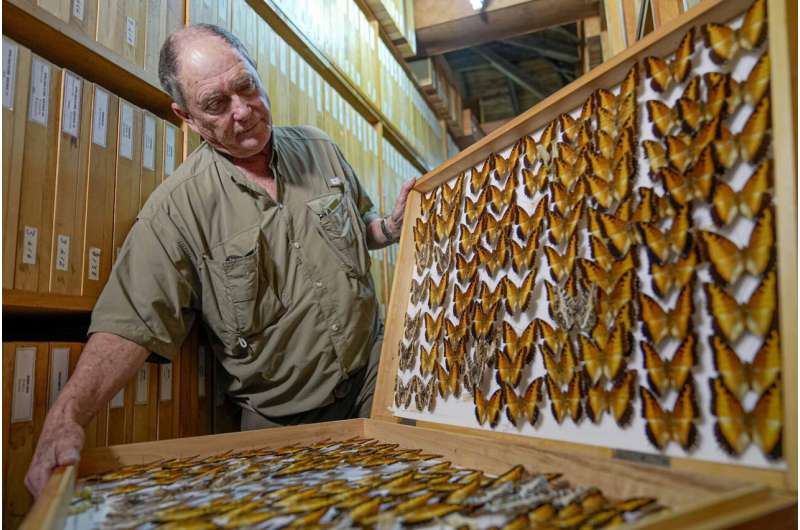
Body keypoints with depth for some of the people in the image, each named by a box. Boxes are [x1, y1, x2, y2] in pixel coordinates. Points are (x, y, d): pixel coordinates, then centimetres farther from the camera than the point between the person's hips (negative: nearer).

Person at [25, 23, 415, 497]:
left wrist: (391, 227, -8)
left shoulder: (319, 148, -1)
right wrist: (66, 416, -32)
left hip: (374, 372, 3)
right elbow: (131, 325, -18)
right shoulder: (177, 208, -15)